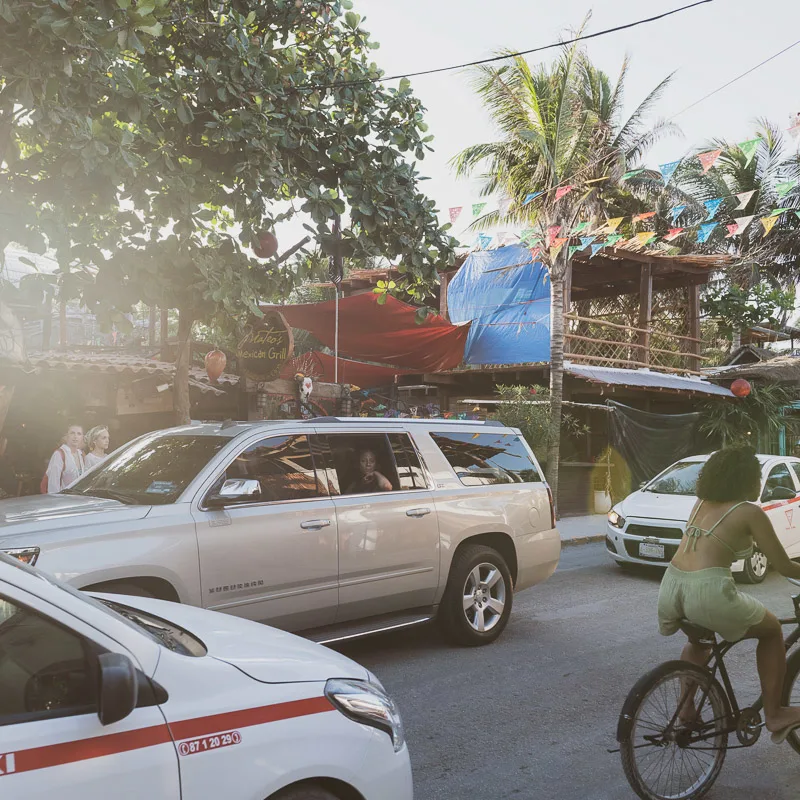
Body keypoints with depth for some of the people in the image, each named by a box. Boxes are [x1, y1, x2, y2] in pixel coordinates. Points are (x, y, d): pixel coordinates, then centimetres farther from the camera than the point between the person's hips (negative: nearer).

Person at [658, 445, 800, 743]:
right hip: (707, 591, -6)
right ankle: (774, 715, 25)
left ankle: (686, 711, 37)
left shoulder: (702, 503, 19)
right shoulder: (750, 512, 0)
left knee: (699, 640, 38)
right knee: (772, 630, 22)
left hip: (669, 589, 7)